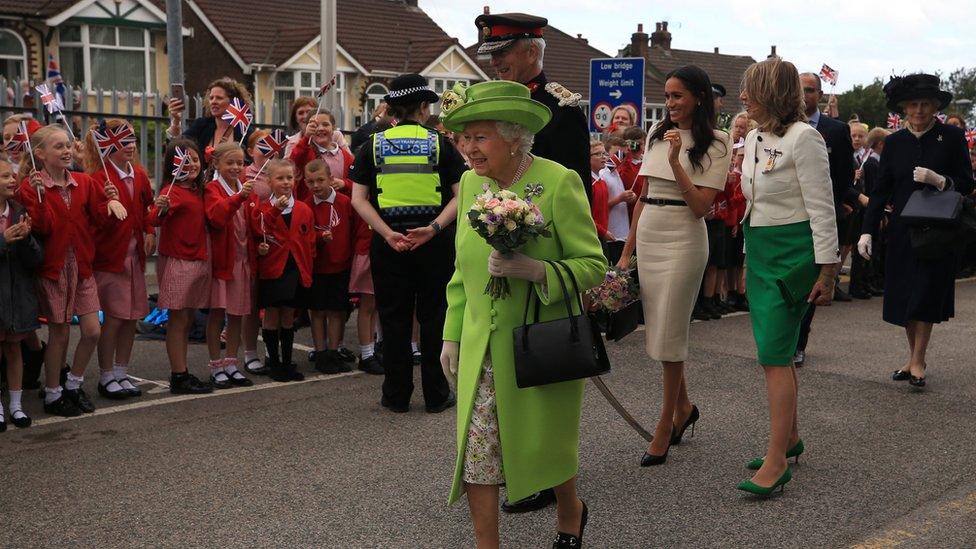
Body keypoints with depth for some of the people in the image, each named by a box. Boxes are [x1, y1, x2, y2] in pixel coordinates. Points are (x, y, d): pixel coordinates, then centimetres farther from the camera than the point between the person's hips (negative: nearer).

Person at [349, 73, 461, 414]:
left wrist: (388, 234, -12)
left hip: (388, 242, 1)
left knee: (394, 319, 10)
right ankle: (436, 395, 14)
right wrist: (434, 228, -16)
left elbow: (359, 199, -4)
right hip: (435, 242, -1)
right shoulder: (440, 143, 0)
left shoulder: (374, 145, 4)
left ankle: (397, 396, 16)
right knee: (433, 317, 8)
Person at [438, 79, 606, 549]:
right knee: (475, 451, 0)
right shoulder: (470, 183, 4)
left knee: (545, 446, 11)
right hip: (480, 348, 4)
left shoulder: (559, 183, -14)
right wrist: (452, 335, 10)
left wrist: (536, 271, -28)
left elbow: (593, 264, -12)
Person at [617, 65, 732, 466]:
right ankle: (683, 406, 32)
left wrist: (675, 160, -20)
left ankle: (666, 425, 12)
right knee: (657, 329, 12)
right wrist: (627, 250, 12)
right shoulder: (656, 135, 10)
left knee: (669, 333, -1)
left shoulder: (714, 145, -6)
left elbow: (701, 206, -14)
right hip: (647, 238, 6)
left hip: (683, 241, -6)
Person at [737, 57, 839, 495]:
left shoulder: (803, 137, -13)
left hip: (792, 253, -8)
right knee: (776, 352, 13)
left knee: (774, 354, -10)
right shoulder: (754, 138, 12)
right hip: (760, 252, 8)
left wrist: (826, 270, -15)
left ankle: (777, 460, -6)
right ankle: (790, 437, 25)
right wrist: (748, 260, 21)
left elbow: (822, 208, -14)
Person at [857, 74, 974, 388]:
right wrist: (867, 230, -4)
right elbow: (881, 190, 3)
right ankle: (913, 358, 21)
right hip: (902, 232, 3)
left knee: (926, 296, -2)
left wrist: (939, 180, -23)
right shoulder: (894, 143, 4)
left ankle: (918, 362, 7)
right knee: (905, 298, 8)